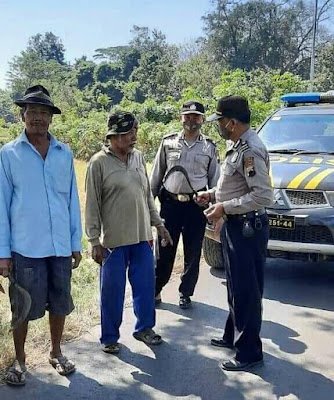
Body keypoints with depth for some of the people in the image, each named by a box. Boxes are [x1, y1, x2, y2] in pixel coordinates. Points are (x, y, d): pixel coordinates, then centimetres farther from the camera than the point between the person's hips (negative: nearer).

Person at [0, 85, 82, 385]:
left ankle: (56, 352, 37)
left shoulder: (65, 153, 4)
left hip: (60, 246, 3)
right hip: (24, 247, -2)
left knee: (60, 304, 15)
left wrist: (76, 243, 7)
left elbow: (72, 200, 7)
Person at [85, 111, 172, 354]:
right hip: (114, 240, -5)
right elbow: (92, 205, -8)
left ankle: (144, 328, 32)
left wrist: (158, 224, 14)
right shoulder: (99, 163, -9)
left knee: (145, 286, 13)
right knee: (113, 291, 6)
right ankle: (110, 337, 24)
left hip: (142, 237, 5)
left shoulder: (138, 157, 7)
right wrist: (95, 241, -10)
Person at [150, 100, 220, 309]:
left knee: (193, 254, 8)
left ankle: (186, 293, 24)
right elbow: (156, 175, 8)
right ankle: (155, 290, 21)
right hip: (170, 203, 0)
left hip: (196, 205, 1)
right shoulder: (168, 143, 5)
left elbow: (214, 179, 9)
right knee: (164, 251, 5)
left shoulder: (209, 147, 6)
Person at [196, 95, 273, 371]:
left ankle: (249, 352, 12)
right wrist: (213, 194, 11)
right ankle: (233, 336, 37)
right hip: (235, 225, 11)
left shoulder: (250, 151, -21)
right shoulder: (238, 146, 11)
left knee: (246, 291, -1)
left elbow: (263, 196, -27)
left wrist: (225, 207, -22)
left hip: (247, 227, -11)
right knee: (236, 287, 21)